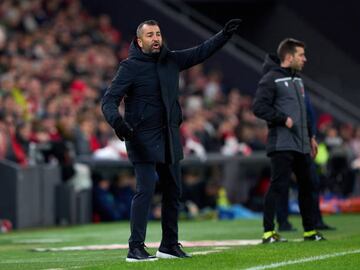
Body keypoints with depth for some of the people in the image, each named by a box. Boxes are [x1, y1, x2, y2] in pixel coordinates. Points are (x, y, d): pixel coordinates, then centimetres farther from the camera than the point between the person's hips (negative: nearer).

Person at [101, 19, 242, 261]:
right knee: (145, 190, -13)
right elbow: (109, 100, -14)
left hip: (170, 138, 7)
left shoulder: (171, 60, 8)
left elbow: (201, 52, 15)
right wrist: (117, 121, -33)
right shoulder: (130, 67, -9)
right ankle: (136, 248, -10)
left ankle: (169, 245, 22)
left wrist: (225, 34, 5)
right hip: (143, 139, -7)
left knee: (173, 191, 11)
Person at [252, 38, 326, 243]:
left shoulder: (297, 79, 20)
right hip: (282, 144, -9)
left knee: (307, 186, 12)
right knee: (279, 185, -12)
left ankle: (310, 230, 21)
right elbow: (259, 107, -16)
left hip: (301, 145, 9)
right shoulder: (271, 79, -8)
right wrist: (283, 119, -18)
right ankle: (269, 232, -11)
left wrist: (311, 136, 22)